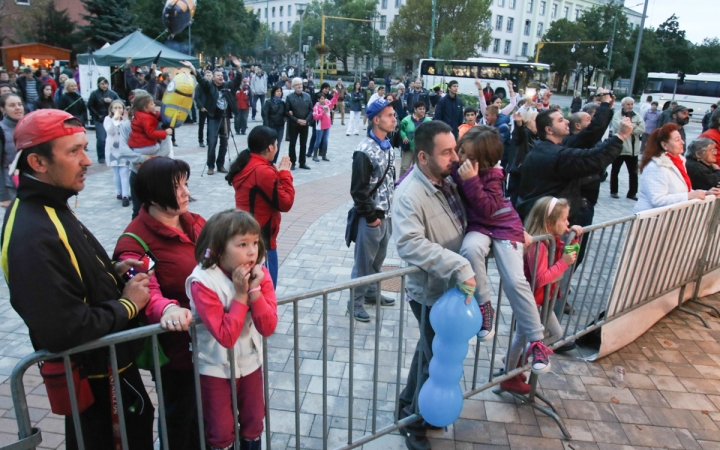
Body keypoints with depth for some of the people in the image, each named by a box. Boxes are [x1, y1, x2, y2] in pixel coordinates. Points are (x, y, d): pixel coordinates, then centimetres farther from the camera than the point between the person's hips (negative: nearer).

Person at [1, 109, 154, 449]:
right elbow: (65, 331, -33)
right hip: (93, 376, -9)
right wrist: (127, 305, -19)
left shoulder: (48, 207, 2)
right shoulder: (34, 236, -32)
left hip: (103, 359, 9)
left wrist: (111, 271, -1)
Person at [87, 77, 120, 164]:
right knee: (101, 139, -8)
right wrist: (97, 115, -6)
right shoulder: (94, 93, -5)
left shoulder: (112, 93, 2)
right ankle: (101, 157, 4)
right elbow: (90, 106, -2)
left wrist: (111, 101, -17)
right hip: (99, 120, -3)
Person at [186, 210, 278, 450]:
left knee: (253, 424, 22)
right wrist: (241, 295, -29)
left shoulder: (260, 275, -12)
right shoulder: (203, 282, -26)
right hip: (215, 368, -4)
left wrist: (254, 290, -28)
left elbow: (268, 327, -18)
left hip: (250, 362, 4)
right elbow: (226, 336, -29)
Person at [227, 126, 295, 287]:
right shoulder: (264, 171, -21)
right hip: (262, 239, -9)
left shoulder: (243, 166, 5)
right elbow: (285, 203, -17)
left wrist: (277, 173, 2)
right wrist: (284, 174, -8)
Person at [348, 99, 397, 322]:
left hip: (386, 214, 8)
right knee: (364, 261, 3)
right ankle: (356, 301, 18)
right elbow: (358, 189, -18)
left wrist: (390, 209, 12)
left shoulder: (388, 146, 7)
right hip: (371, 216, -8)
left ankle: (372, 293, 36)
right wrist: (370, 216, -15)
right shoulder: (365, 151, -18)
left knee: (378, 259, 19)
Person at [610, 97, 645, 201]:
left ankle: (632, 193, 18)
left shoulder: (637, 116, 8)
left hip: (633, 149, 4)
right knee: (615, 171, 8)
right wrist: (634, 126, -10)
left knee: (634, 172, 8)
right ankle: (613, 191, 20)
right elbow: (620, 126, -21)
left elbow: (642, 128, -5)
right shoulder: (617, 115, -4)